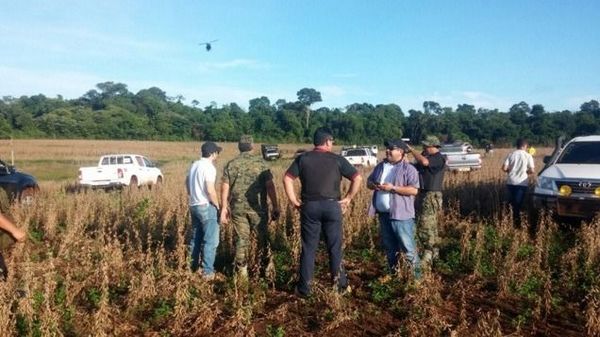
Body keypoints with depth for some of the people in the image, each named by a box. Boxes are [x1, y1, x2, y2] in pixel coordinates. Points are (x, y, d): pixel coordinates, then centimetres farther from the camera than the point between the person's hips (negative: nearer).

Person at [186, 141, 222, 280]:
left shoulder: (194, 165, 10)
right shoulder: (209, 167, -17)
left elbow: (187, 183, 20)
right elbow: (210, 190, -23)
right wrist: (218, 205, -10)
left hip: (194, 205, 9)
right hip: (206, 206, -9)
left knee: (196, 238, 19)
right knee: (211, 240, -2)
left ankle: (192, 266, 28)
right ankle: (208, 271, 1)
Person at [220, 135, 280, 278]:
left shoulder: (231, 164, 3)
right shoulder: (261, 162, -4)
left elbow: (225, 187, 2)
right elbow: (270, 186, -8)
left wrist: (224, 207, 10)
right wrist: (275, 207, -3)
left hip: (238, 207, 2)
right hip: (257, 207, -2)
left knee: (242, 238, 11)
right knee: (262, 238, 13)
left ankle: (242, 271, 16)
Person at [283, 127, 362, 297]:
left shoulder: (303, 158, 4)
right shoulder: (337, 159, 0)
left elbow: (287, 178, -4)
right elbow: (358, 178, -4)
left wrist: (294, 201, 0)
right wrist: (348, 198, 3)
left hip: (309, 206, 1)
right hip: (332, 206, -1)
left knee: (308, 248, 8)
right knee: (335, 248, 9)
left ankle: (304, 288, 14)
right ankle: (341, 286, 19)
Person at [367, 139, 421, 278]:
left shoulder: (408, 169, -7)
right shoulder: (380, 166, 13)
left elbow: (414, 190, -16)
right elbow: (369, 182, 19)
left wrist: (393, 188, -21)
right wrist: (374, 186, -5)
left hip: (401, 214, -6)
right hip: (383, 214, 7)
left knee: (408, 247, -5)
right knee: (389, 247, 16)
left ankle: (416, 274, 7)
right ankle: (393, 272, 29)